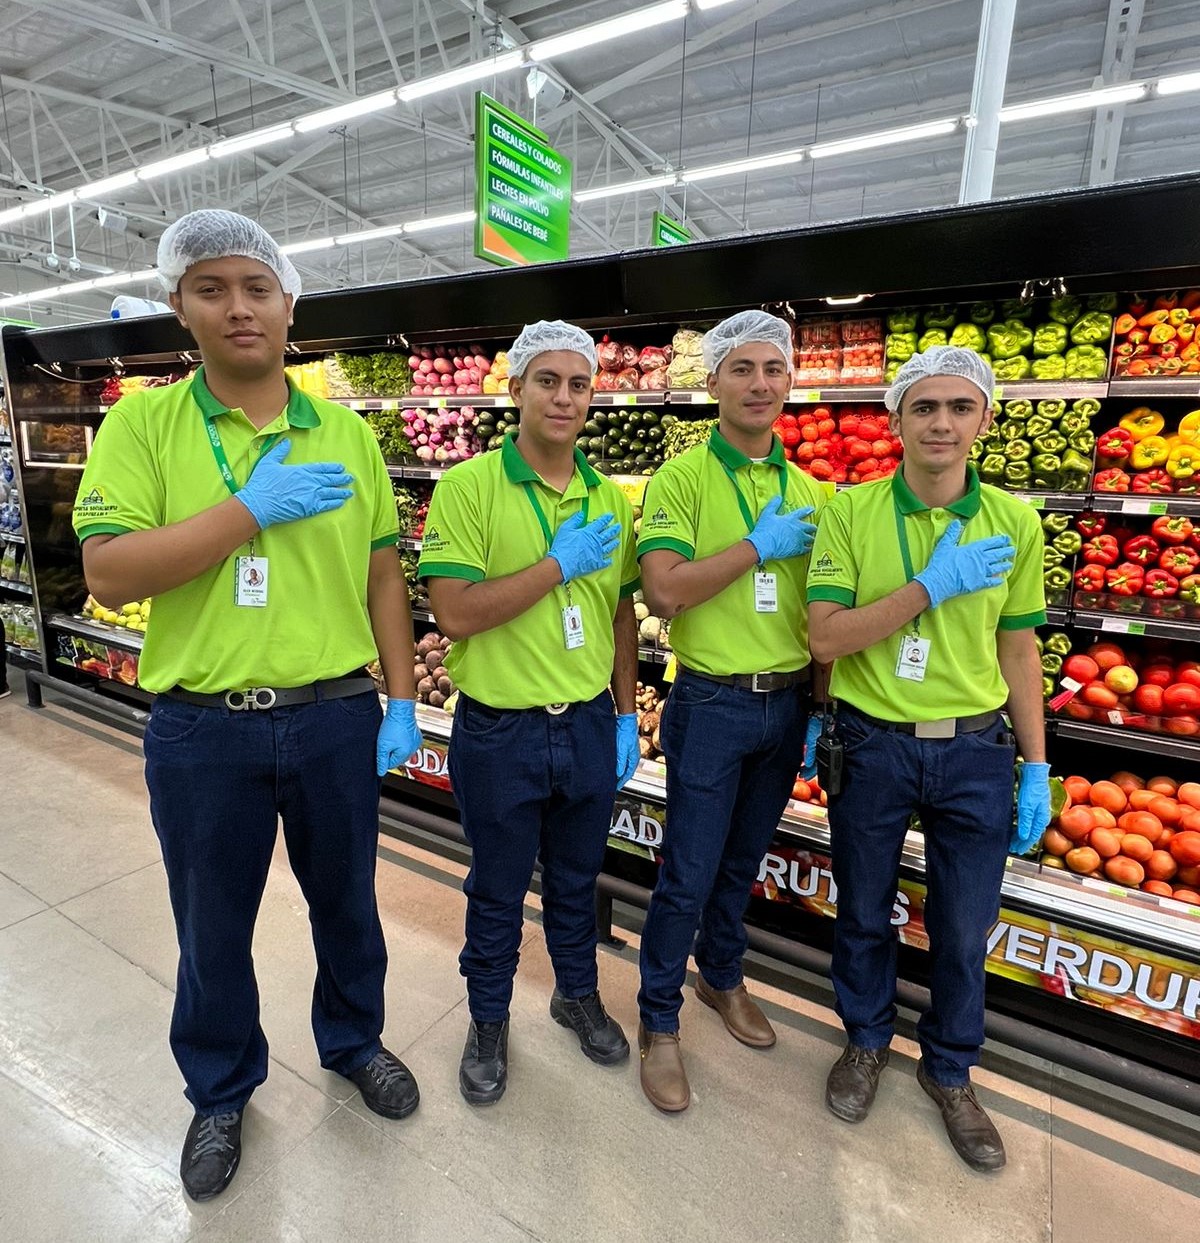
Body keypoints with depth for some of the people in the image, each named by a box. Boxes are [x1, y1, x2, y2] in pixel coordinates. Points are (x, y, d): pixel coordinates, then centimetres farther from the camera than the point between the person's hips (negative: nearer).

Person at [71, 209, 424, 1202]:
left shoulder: (348, 434, 2)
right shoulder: (143, 423, -3)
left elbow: (384, 578, 3)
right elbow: (108, 574, -13)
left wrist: (403, 701, -1)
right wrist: (254, 506, -21)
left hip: (337, 718, 2)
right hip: (203, 729, -1)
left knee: (346, 899, 20)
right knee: (213, 926, 19)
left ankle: (354, 1039, 48)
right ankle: (221, 1092, 46)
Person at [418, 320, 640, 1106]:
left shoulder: (608, 498, 3)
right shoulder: (469, 486, -12)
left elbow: (622, 612, 8)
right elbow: (456, 613, -20)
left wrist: (626, 718, 6)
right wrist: (561, 563, -20)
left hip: (589, 725, 4)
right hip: (501, 731, -4)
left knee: (576, 878, 23)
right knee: (498, 891, 16)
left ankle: (579, 994, 48)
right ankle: (489, 1020, 42)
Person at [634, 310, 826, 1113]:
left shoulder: (809, 491, 8)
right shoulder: (682, 477, -9)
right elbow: (664, 591, -22)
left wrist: (820, 705, 8)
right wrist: (759, 544, -18)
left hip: (787, 703, 5)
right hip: (713, 704, -5)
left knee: (743, 863, 21)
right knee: (689, 875, 4)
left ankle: (723, 977, 44)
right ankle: (660, 1022, 26)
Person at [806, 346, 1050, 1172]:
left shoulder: (1015, 521, 0)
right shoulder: (851, 513, -8)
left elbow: (1018, 649, 5)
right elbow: (827, 638, -14)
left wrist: (1037, 768, 5)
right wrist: (932, 585, -22)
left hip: (975, 750, 2)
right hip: (874, 746, -1)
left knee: (965, 931, 15)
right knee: (864, 913, 17)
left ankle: (950, 1071, 42)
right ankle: (867, 1041, 44)